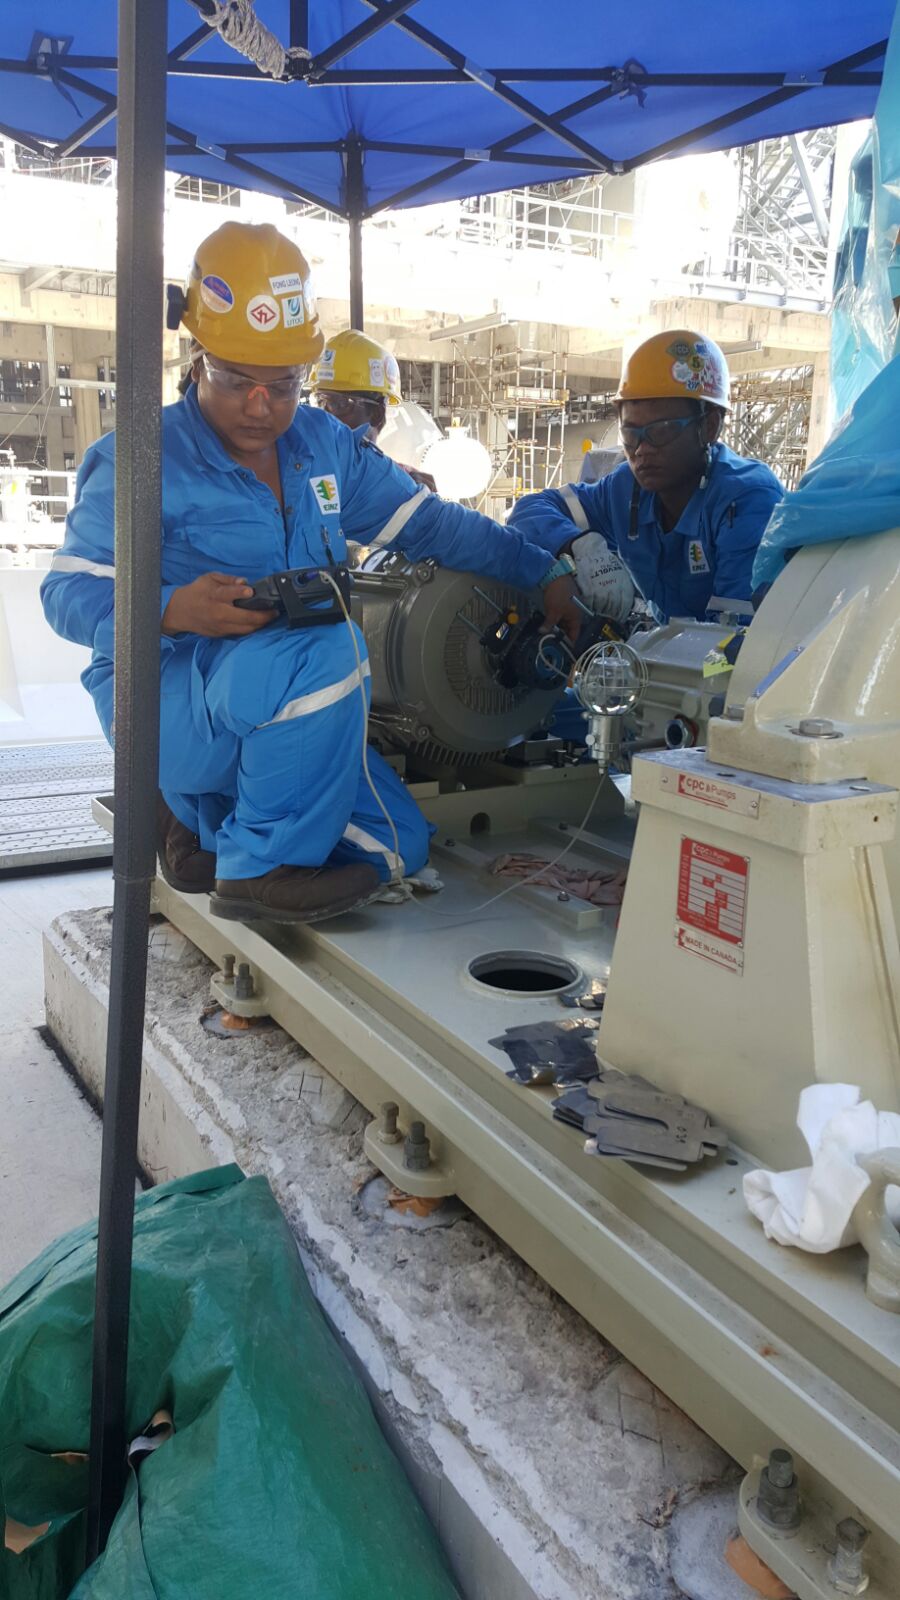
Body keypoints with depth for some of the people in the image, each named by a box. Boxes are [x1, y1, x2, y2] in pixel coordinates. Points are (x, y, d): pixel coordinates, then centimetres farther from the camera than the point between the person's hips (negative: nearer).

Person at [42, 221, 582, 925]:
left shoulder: (326, 445, 9)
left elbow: (430, 522, 12)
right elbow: (69, 591, -12)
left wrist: (544, 572, 5)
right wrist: (175, 610, -31)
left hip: (288, 706, 7)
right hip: (164, 702, -6)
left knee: (396, 847, -5)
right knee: (327, 649, -34)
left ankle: (201, 819, 11)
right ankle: (260, 866, -16)